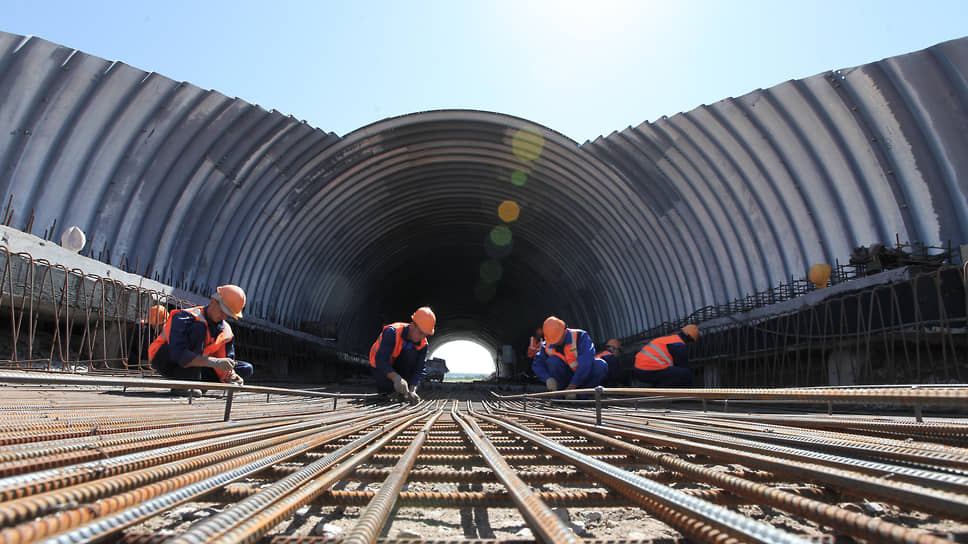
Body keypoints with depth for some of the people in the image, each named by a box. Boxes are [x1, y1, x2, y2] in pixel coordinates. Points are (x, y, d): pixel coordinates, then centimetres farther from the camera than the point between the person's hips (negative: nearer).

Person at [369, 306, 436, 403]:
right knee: (387, 386, -33)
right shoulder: (392, 332, -32)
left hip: (398, 367, 4)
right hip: (379, 366, -4)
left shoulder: (423, 344, -17)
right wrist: (396, 378, -53)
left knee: (412, 353, -27)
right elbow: (380, 360, -39)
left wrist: (412, 390, -37)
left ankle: (405, 391, -14)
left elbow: (420, 370, -20)